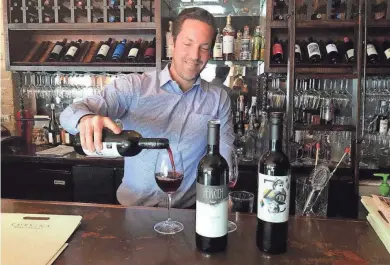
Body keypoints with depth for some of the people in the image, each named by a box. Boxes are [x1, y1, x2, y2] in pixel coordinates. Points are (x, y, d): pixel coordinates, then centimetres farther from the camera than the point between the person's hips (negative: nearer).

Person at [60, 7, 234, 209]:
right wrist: (86, 118, -34)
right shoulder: (134, 86, -5)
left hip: (187, 210, 0)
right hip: (134, 207, 1)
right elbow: (70, 113, -12)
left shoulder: (218, 98, 3)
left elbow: (224, 156, 3)